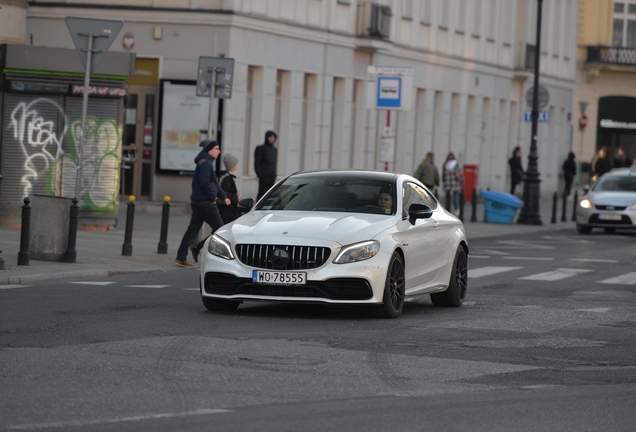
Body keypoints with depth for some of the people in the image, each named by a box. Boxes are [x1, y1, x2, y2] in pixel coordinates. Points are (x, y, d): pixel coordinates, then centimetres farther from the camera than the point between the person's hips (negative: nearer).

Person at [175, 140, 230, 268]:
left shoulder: (206, 163, 18)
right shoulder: (205, 164, -15)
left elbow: (213, 183, 24)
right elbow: (205, 183, -24)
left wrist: (223, 196, 19)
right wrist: (213, 196, -15)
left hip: (197, 203, 10)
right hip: (205, 203, -10)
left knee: (193, 229, 8)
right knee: (219, 228, 0)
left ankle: (181, 258, 6)